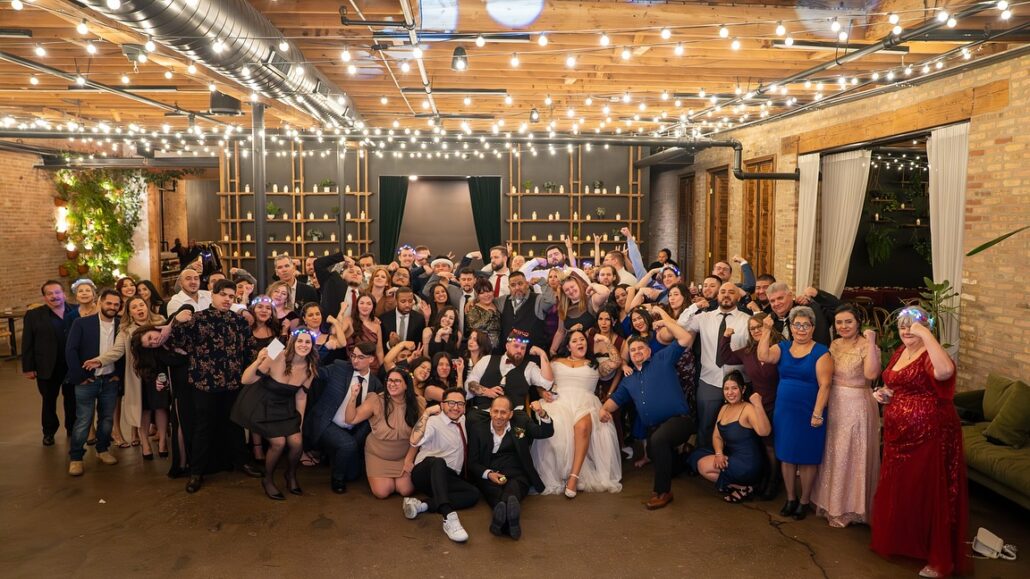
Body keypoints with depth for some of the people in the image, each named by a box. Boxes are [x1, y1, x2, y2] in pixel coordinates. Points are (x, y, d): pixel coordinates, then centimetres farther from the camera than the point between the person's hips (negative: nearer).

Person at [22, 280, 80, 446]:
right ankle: (49, 432, 29)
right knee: (49, 401, 14)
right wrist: (28, 367, -5)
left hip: (73, 366, 0)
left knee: (72, 399, 13)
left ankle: (73, 428, 31)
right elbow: (27, 344, -2)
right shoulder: (33, 315, -2)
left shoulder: (77, 311, -2)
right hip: (47, 368, 0)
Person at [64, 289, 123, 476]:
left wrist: (119, 373, 2)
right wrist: (79, 376, -12)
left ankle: (103, 449, 28)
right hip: (87, 381, -3)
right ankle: (76, 457, 11)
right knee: (83, 421, 0)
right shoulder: (82, 323, -7)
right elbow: (70, 350, -9)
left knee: (107, 419, 11)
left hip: (110, 381, 3)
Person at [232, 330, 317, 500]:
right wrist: (258, 362, -45)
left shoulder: (310, 368, -12)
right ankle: (268, 480, 13)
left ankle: (291, 475, 25)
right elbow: (246, 380, -28)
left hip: (284, 407, 5)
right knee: (279, 442, -16)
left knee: (297, 443, -8)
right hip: (260, 405, -4)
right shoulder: (275, 357, -28)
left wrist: (300, 422, 6)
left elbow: (301, 396, 1)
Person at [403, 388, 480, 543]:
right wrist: (426, 413, -26)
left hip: (447, 478, 6)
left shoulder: (462, 420, 11)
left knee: (473, 493, -24)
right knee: (438, 462, -42)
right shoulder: (434, 421, -12)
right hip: (425, 474, -6)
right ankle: (449, 517, -58)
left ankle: (422, 506, -30)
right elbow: (415, 440, -29)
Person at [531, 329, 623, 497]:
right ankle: (557, 476, -25)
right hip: (559, 401, 0)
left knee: (583, 426, -38)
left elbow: (616, 363, 8)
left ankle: (574, 476, -39)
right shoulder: (556, 362, 25)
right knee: (556, 428, -37)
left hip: (585, 403, 0)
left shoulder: (595, 365, 24)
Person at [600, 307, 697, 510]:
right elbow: (616, 399, 22)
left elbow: (685, 339, -3)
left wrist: (667, 320, 2)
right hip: (654, 429, 8)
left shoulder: (662, 360, 7)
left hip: (678, 419, -8)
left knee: (658, 440, -35)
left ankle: (663, 491, -21)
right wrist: (604, 408, 0)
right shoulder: (629, 380, 23)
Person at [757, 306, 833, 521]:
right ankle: (790, 498, 27)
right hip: (784, 412, 4)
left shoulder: (821, 353, -7)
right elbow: (764, 357, -12)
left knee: (807, 458, 6)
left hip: (809, 414, -4)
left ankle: (804, 501, 22)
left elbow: (824, 385, -12)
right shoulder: (782, 347, 6)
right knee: (786, 456, 12)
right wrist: (767, 331, -14)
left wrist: (817, 413, -17)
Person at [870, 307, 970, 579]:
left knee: (929, 492, 1)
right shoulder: (899, 352, 10)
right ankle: (899, 541, 36)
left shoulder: (929, 355, -16)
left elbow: (945, 370, -41)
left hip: (929, 436, -8)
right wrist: (884, 393, 5)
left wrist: (925, 334, -34)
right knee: (897, 489, 17)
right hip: (899, 435, 8)